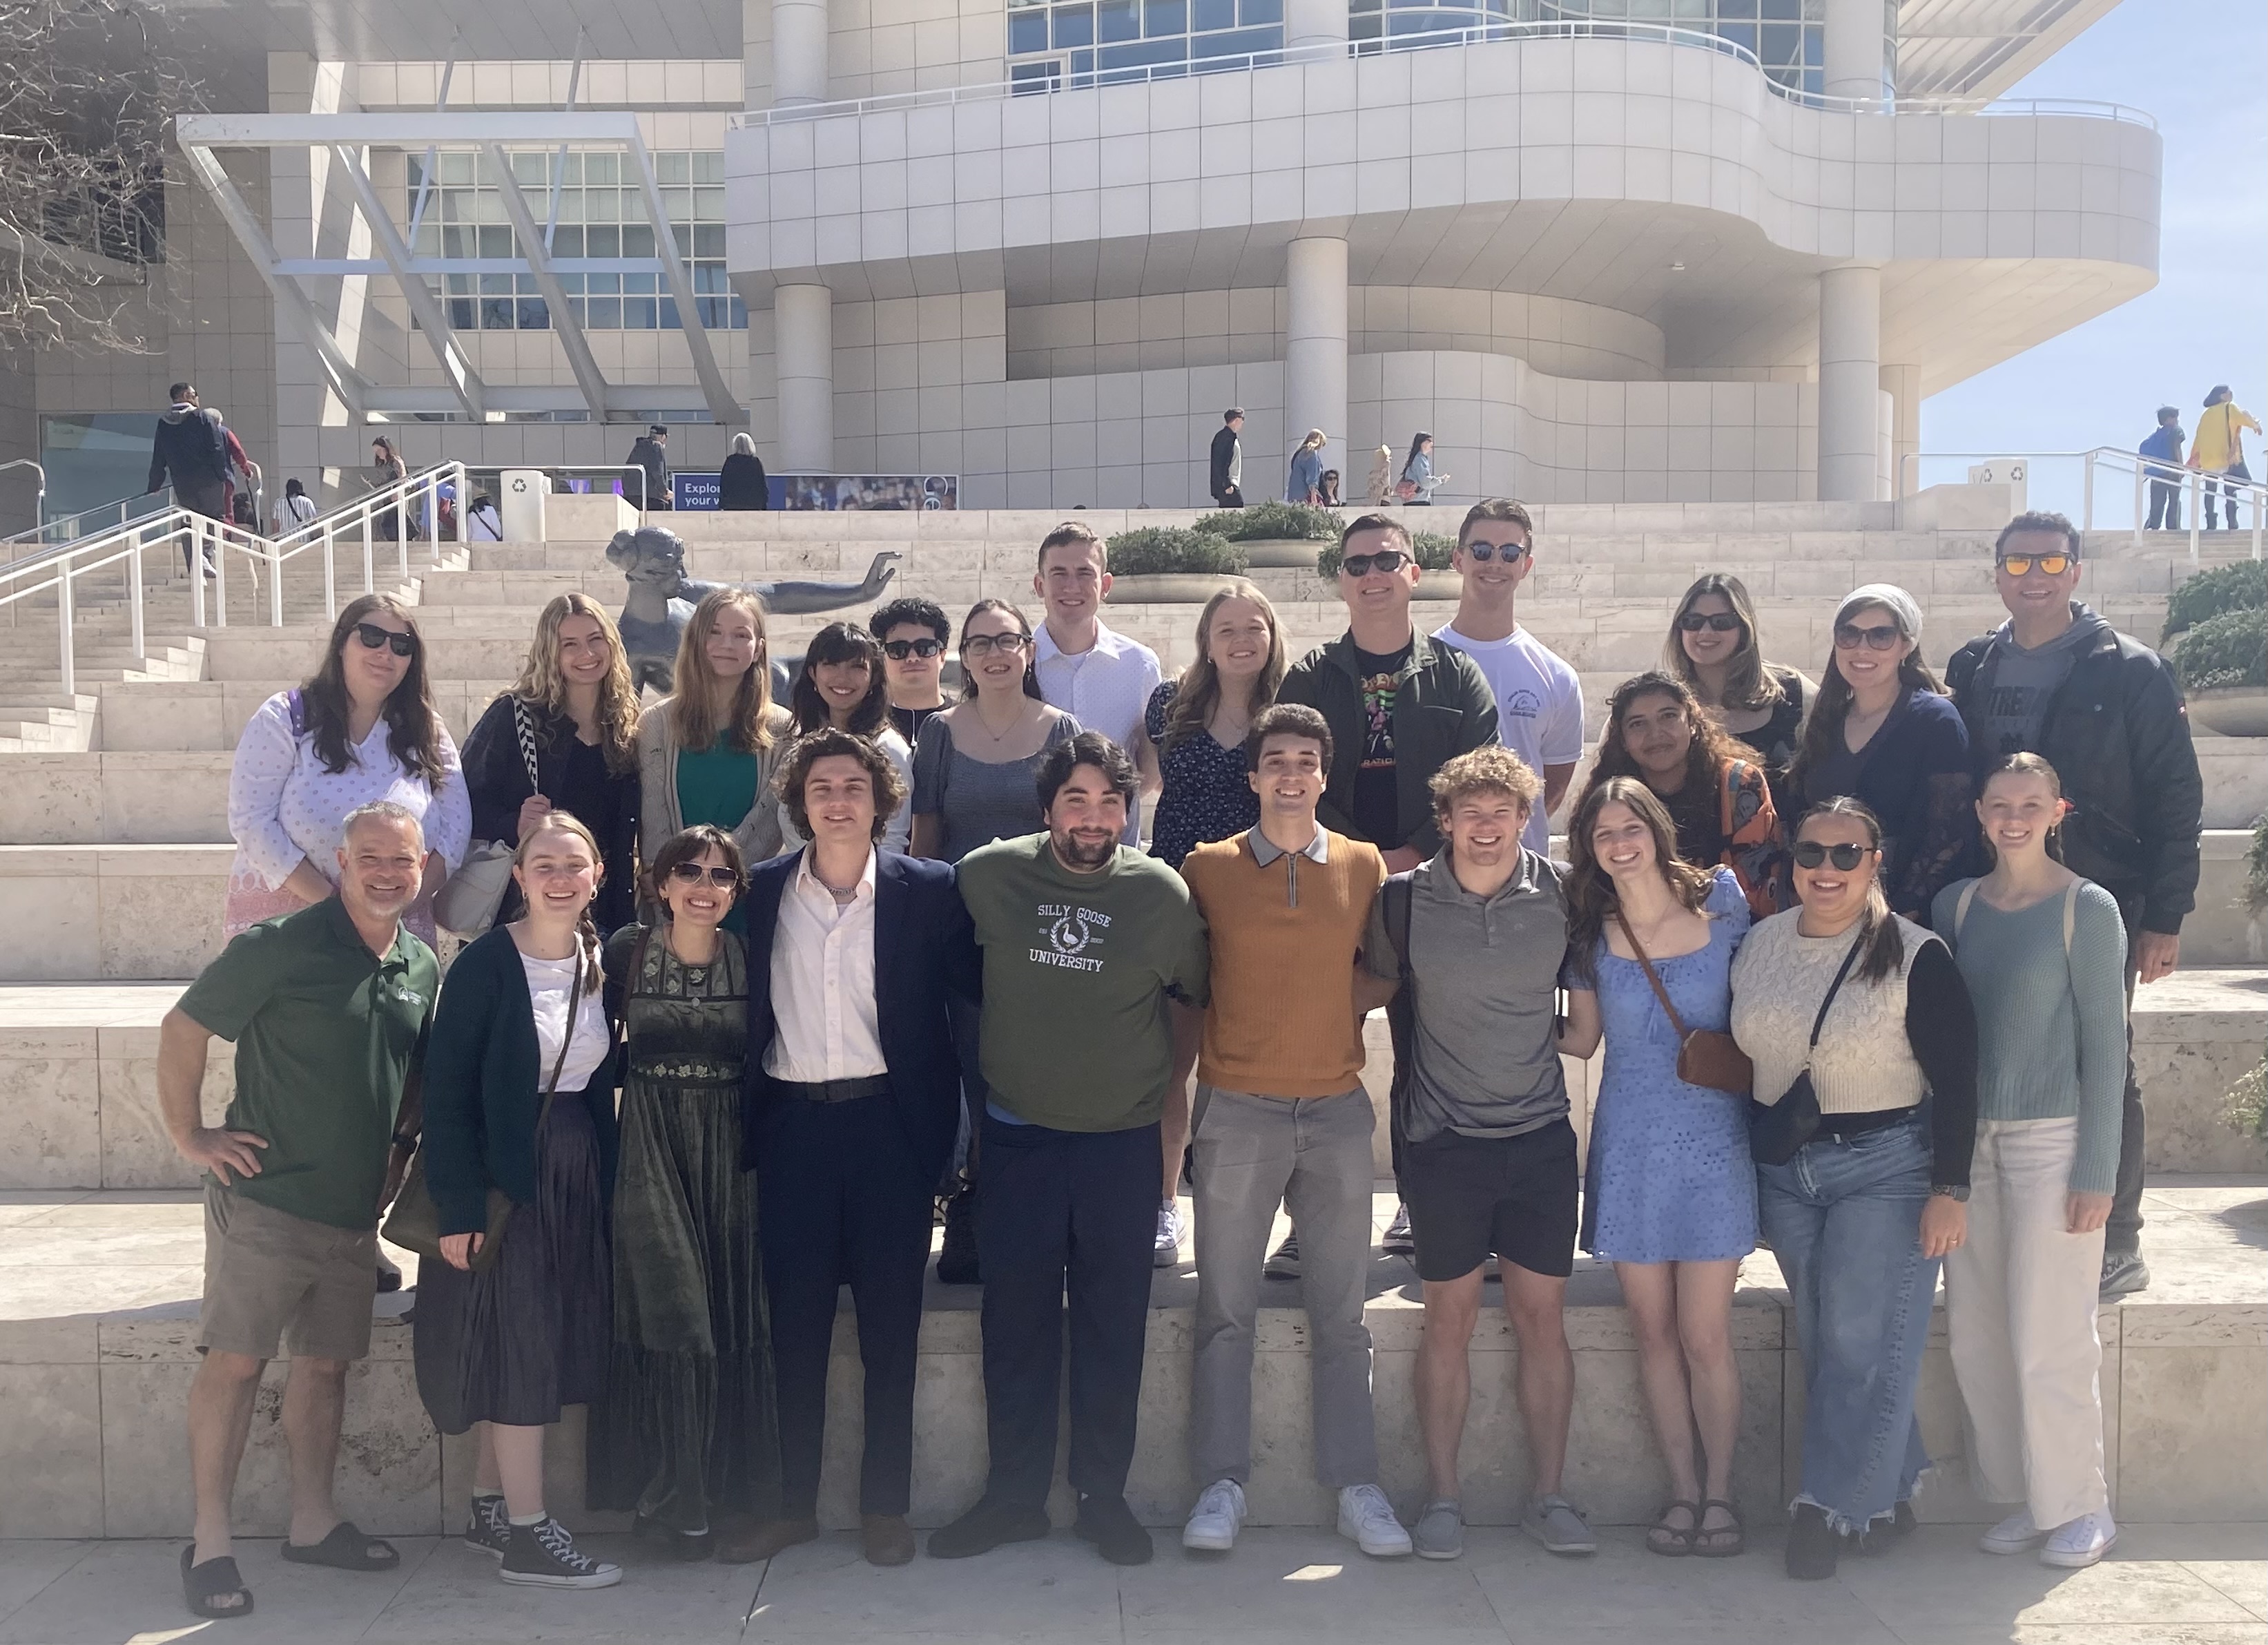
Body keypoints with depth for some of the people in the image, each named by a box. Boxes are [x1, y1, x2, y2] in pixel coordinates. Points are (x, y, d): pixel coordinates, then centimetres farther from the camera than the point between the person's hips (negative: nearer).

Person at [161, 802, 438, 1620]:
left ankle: (312, 1522, 26)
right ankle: (209, 1544, 7)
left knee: (326, 1363, 13)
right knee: (235, 1361, -2)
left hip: (355, 1209, 6)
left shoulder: (422, 968, 7)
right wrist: (190, 1137, -8)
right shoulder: (279, 948, -12)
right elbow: (182, 1029, -7)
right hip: (265, 1200, -6)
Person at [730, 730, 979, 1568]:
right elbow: (748, 1012, 7)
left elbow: (973, 986, -1)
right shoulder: (761, 891, 4)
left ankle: (886, 1506, 18)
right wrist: (745, 1123, 1)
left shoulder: (928, 891, -2)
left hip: (890, 1120, -2)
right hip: (792, 1122, 2)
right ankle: (794, 1502, 21)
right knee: (795, 1323, 9)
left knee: (891, 1326, 6)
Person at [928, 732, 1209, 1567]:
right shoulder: (988, 875, -5)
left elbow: (1199, 990, 8)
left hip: (1122, 1141, 0)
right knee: (1015, 1324, 10)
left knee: (1113, 1329, 9)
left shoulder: (1162, 892, -6)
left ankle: (1104, 1494, 24)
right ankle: (1014, 1495, 24)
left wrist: (1158, 1075, 8)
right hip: (1018, 1137, 1)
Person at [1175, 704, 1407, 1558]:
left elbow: (1384, 972, 14)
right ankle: (1222, 1485, 10)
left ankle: (1357, 1488, 13)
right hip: (1237, 1106, -1)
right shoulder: (1207, 868, 2)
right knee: (1226, 1311, 2)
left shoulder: (1365, 866, 6)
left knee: (1341, 1316, 7)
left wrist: (1335, 1003, -1)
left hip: (1337, 1107, 2)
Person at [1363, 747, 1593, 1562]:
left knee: (1542, 1317, 5)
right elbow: (1381, 987, 10)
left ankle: (1548, 1494, 16)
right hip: (1444, 1142, -1)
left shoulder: (1561, 892, -1)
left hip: (1542, 1136, 1)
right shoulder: (1403, 900, -5)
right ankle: (1442, 1496, 15)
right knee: (1450, 1319, 4)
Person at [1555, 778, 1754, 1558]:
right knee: (1653, 1332, 7)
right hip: (1629, 1147, 2)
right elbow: (1580, 1038, 10)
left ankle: (1720, 1492, 14)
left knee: (1704, 1335, -3)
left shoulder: (1720, 899, -1)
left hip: (1712, 1142, -2)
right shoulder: (1591, 932, 3)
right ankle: (1683, 1488, 20)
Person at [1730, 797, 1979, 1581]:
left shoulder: (1916, 956, -10)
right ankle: (1887, 1492, 22)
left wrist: (1950, 1190, -13)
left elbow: (1955, 1081, -9)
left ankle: (1831, 1506, 6)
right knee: (1824, 1340, 8)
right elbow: (1740, 1054, 14)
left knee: (1859, 1341, -5)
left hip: (1887, 1169, -5)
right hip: (1785, 1171, 5)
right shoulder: (1760, 944, 4)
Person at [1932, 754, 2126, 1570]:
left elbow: (2104, 1043, -5)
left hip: (2051, 1141, -5)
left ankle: (2081, 1507, 14)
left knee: (2048, 1336, -3)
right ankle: (2025, 1497, 21)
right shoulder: (1957, 904, 8)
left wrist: (2096, 1171, -9)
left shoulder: (2087, 908, -5)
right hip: (1969, 1140, 5)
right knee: (1975, 1334, 7)